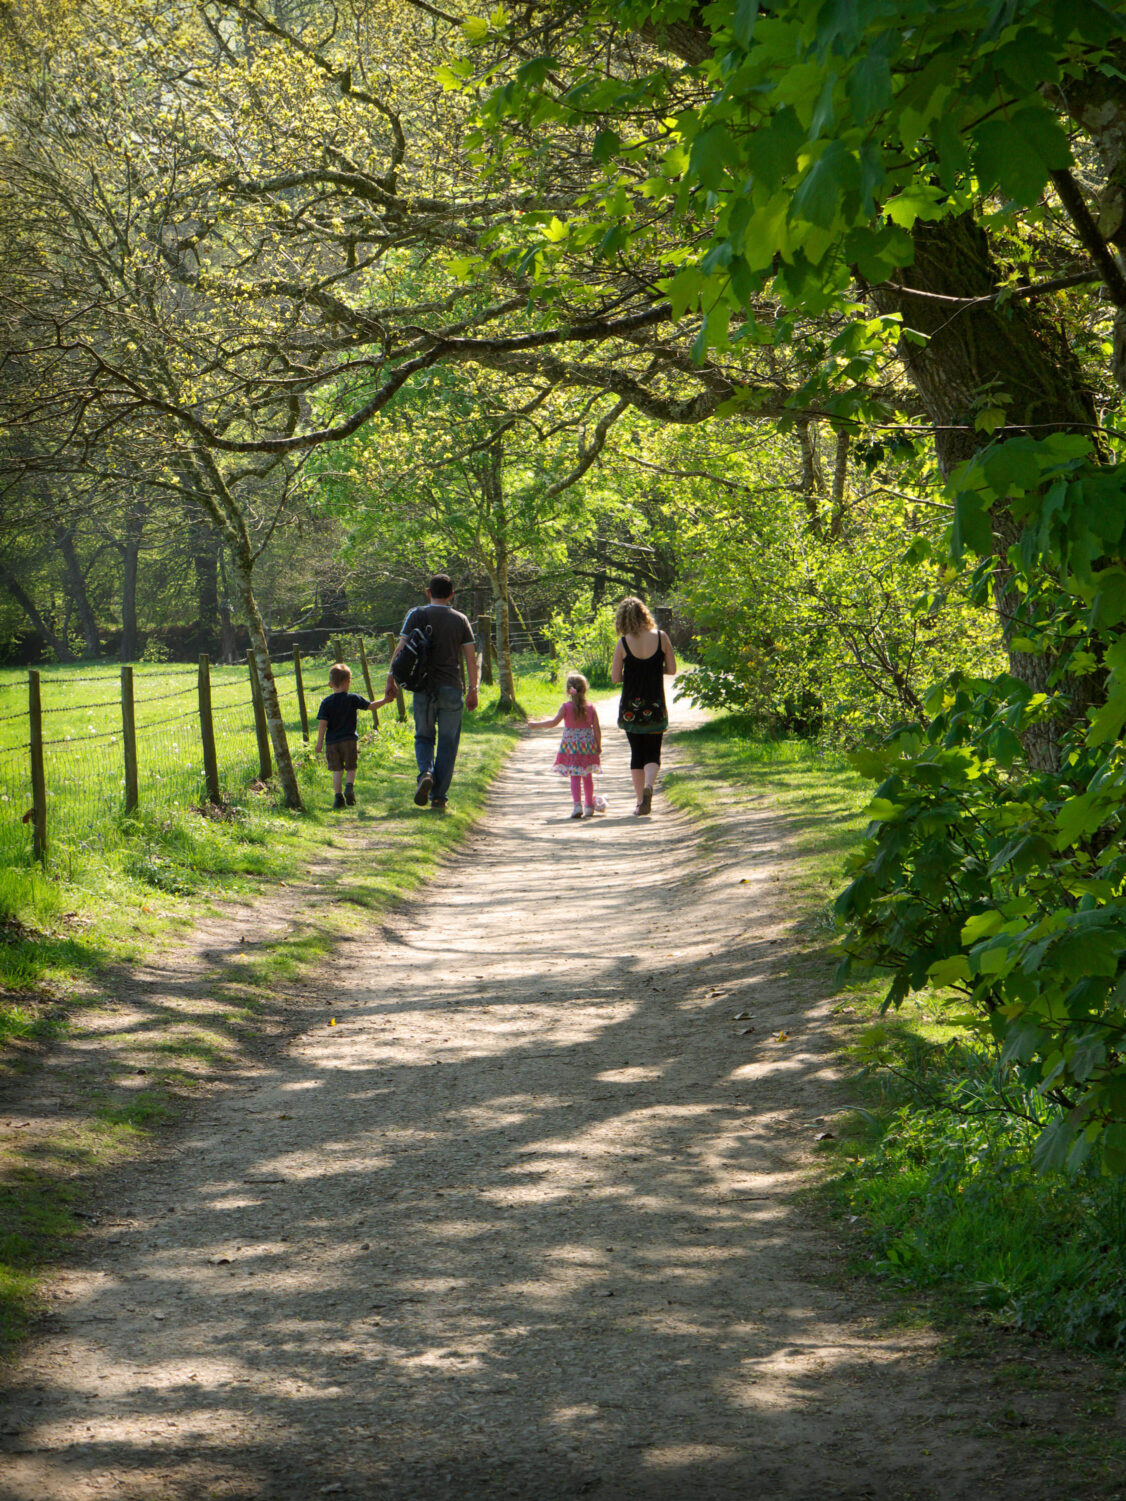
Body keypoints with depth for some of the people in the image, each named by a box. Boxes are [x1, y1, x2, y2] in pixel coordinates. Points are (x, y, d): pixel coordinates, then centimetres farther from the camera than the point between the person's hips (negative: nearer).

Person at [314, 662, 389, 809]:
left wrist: (319, 743, -3)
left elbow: (322, 723, -7)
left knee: (337, 770, 7)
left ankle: (338, 796, -2)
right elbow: (371, 706, 3)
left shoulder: (326, 702, -2)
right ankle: (349, 786, -14)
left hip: (332, 742, 1)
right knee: (351, 768, 12)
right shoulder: (353, 699, -3)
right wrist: (385, 700, 16)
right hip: (349, 740, 0)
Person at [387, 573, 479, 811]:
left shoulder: (417, 615, 1)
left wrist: (392, 677, 4)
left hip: (423, 687, 0)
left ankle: (426, 773, -14)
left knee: (424, 736, 15)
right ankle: (439, 798, 4)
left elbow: (402, 648, -3)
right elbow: (470, 658, 2)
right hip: (451, 689, 0)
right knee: (447, 743, 6)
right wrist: (473, 689, 8)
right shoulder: (460, 620, 4)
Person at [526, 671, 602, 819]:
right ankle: (590, 805, 23)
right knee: (588, 776, 15)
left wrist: (536, 725, -4)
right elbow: (597, 729, 0)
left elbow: (554, 722, -15)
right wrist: (598, 746, 11)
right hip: (588, 745, 3)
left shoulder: (566, 707, -9)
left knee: (575, 776, -3)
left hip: (571, 746, -3)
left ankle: (577, 805, -20)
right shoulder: (591, 708, -1)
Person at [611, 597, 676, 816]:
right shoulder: (661, 637, -6)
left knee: (636, 754, 12)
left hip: (631, 707, 0)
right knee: (653, 753, 8)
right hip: (655, 706, 0)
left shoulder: (623, 643, -9)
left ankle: (641, 801, 10)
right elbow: (671, 669, 0)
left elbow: (615, 677, -5)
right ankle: (649, 785, -21)